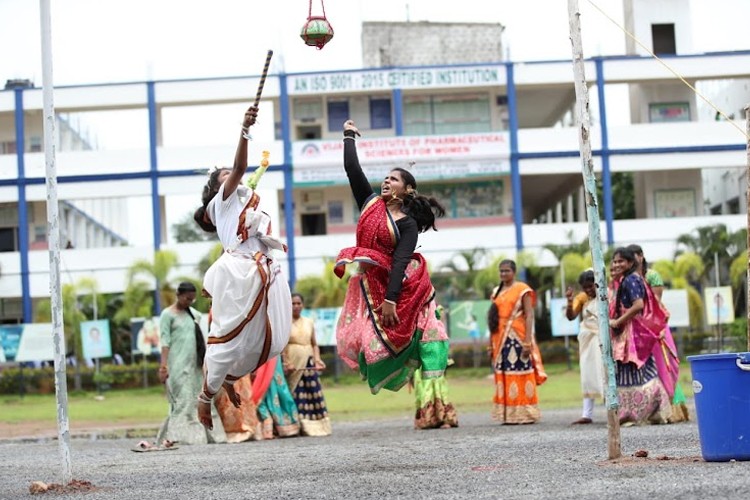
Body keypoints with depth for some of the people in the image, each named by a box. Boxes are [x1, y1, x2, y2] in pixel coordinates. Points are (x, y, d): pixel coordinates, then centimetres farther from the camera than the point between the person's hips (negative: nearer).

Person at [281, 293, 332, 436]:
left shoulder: (309, 322, 14)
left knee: (313, 394, -2)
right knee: (295, 394, -9)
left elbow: (314, 344, 16)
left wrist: (317, 359, 0)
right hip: (292, 364, -4)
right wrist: (285, 363, -16)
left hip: (308, 363, 4)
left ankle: (314, 426, 0)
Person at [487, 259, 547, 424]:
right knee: (503, 376, 3)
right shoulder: (497, 291, 17)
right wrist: (491, 342, 11)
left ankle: (524, 413, -4)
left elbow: (529, 315, -8)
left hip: (517, 338, -6)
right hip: (500, 339, 6)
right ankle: (508, 414, 7)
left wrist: (528, 341, -17)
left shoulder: (522, 290, -1)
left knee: (520, 375, -7)